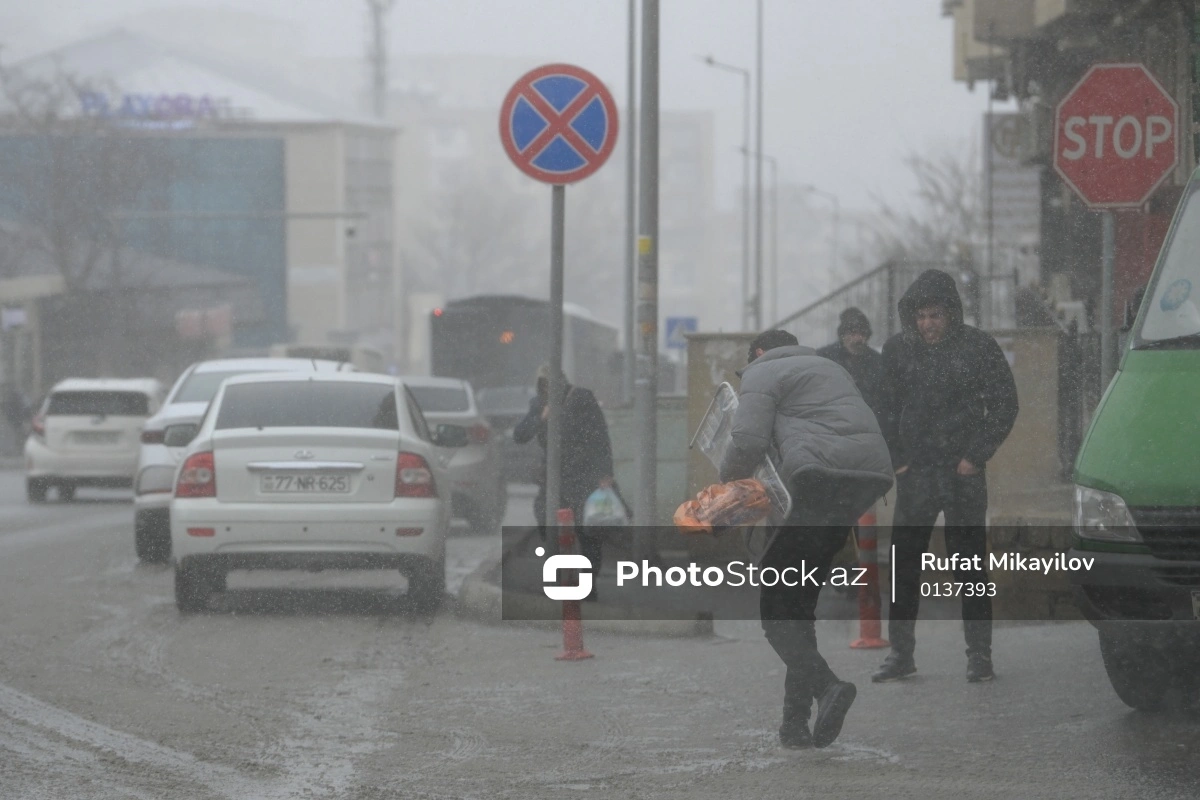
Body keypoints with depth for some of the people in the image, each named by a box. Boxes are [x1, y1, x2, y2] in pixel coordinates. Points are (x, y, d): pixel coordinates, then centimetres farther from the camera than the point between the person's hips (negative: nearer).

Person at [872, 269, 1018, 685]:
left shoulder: (978, 347, -2)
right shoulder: (897, 350, 6)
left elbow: (1004, 405, 2)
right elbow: (884, 408, 14)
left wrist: (976, 455, -5)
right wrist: (895, 459, 4)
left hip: (963, 474, -3)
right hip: (914, 474, 3)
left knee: (970, 563, -1)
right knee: (902, 564, 2)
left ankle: (979, 655, 5)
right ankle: (900, 654, 10)